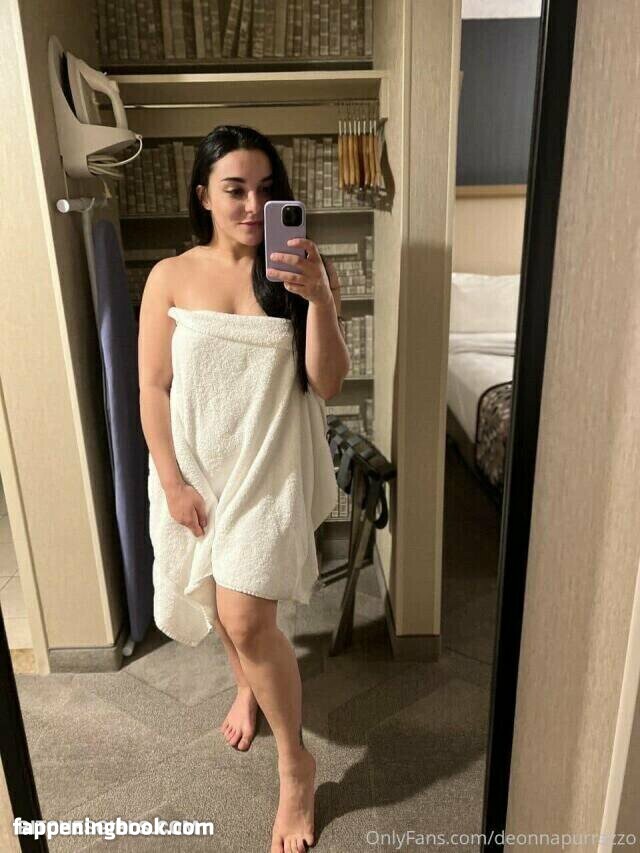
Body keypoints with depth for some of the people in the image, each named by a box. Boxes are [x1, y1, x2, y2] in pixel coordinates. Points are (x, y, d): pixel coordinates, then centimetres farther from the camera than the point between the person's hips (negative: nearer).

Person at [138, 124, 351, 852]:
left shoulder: (304, 270, -7)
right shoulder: (170, 276, -4)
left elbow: (326, 384, -12)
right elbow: (152, 388, -4)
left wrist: (319, 298, -26)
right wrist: (173, 481, -8)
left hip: (270, 466, -2)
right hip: (195, 465, 3)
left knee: (246, 617, -6)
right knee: (222, 599, 21)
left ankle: (295, 764, 19)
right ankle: (247, 684, 54)